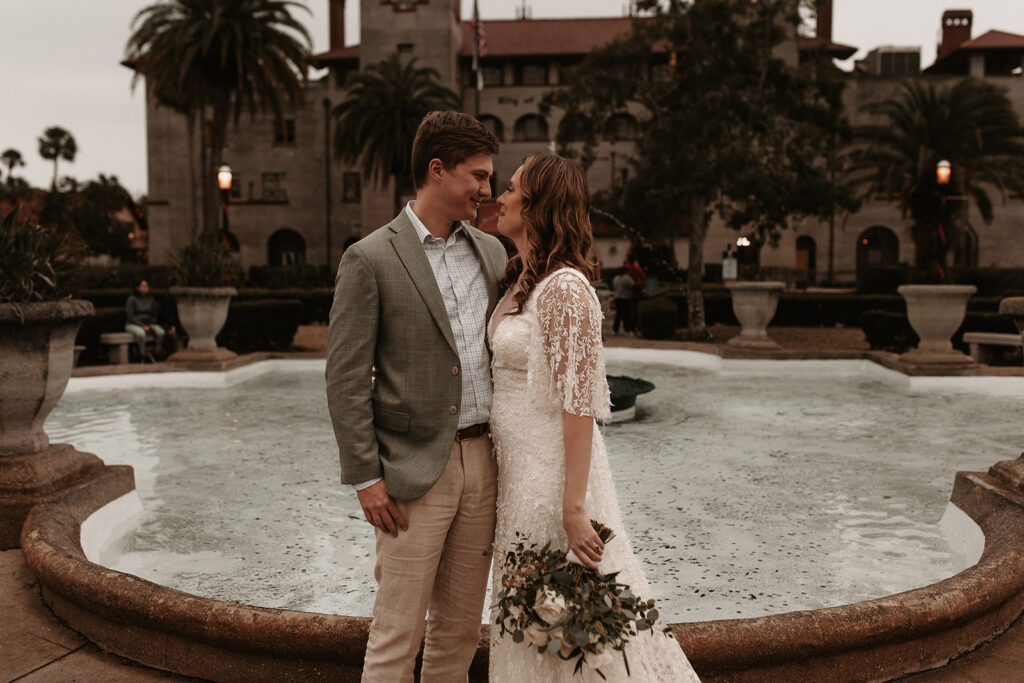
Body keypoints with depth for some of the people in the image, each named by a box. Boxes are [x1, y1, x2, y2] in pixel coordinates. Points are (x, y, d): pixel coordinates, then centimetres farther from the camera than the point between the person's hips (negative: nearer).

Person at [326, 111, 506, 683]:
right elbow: (346, 379, -8)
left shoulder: (491, 251, 11)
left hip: (485, 463, 6)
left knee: (460, 629, 15)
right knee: (397, 635, 2)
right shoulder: (371, 258, -7)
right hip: (416, 471, -5)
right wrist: (367, 478, -12)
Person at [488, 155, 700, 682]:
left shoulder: (564, 288, -19)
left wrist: (574, 509, -22)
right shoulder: (521, 282, 9)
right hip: (519, 467, 9)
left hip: (554, 469, -9)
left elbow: (579, 404, -22)